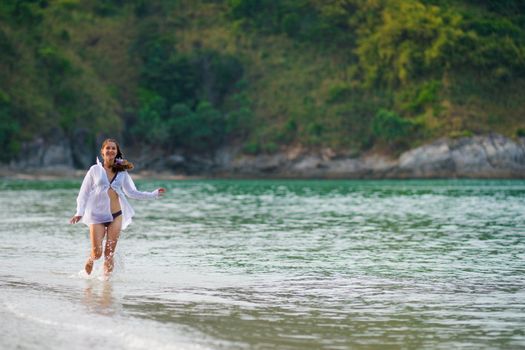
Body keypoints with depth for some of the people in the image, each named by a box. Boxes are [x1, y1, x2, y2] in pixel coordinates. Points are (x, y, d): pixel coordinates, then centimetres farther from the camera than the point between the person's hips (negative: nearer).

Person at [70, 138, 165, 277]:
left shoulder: (122, 172, 8)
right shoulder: (95, 170, 1)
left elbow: (132, 192, 15)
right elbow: (84, 192, 1)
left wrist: (154, 194, 11)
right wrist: (80, 212, -9)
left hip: (116, 216, 2)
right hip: (97, 215, -2)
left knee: (109, 253, 0)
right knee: (97, 253, -5)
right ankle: (90, 261, 29)